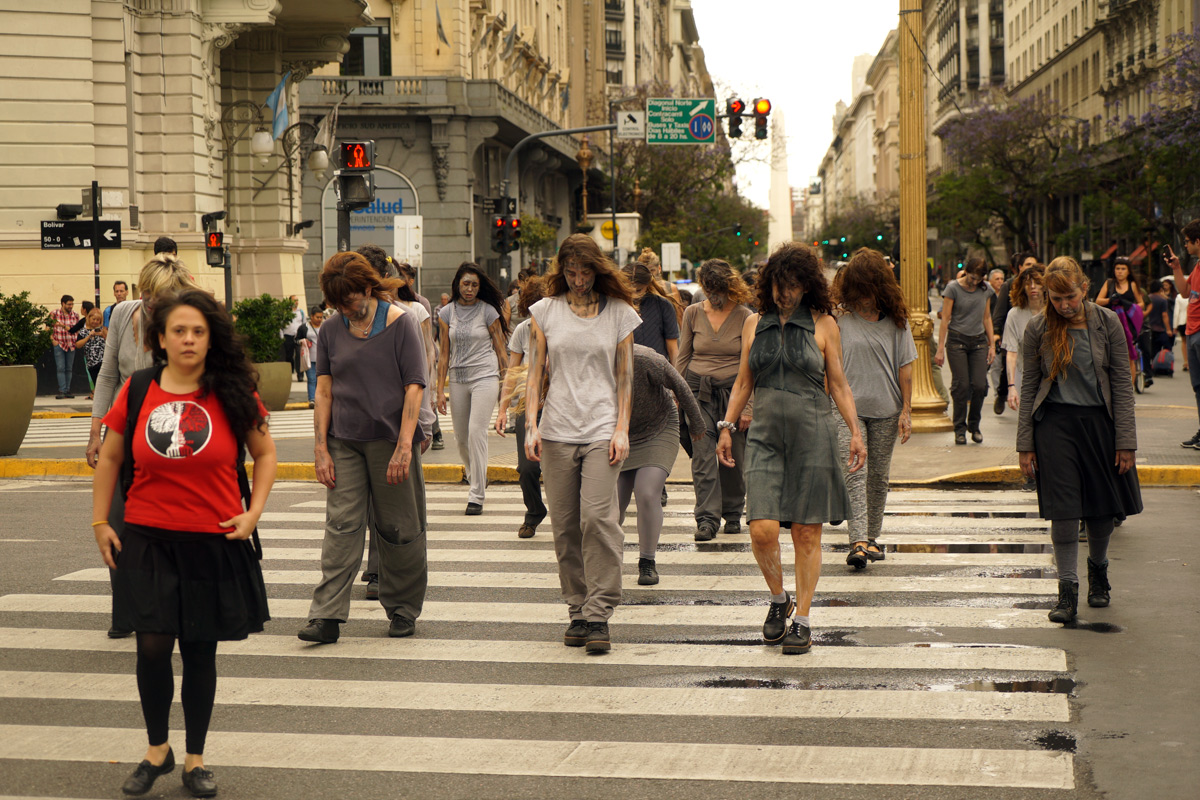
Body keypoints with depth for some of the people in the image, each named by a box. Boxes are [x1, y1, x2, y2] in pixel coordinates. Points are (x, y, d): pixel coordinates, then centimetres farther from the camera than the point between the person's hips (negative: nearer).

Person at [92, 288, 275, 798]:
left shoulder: (233, 394, -3)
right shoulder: (137, 392, -1)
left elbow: (265, 453, 9)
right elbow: (110, 457, 10)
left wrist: (253, 512, -1)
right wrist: (100, 522, 7)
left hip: (214, 542, 0)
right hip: (147, 540, 0)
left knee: (200, 651, 7)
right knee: (152, 646, -5)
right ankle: (157, 750, 18)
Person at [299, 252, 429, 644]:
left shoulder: (401, 323, -4)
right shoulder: (330, 331, 7)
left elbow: (414, 388, -8)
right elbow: (324, 392, 8)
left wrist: (404, 446, -15)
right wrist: (321, 447, 1)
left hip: (391, 438, -3)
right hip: (345, 441, 3)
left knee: (397, 529, 5)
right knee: (341, 524, -5)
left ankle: (403, 609, 20)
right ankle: (327, 616, -7)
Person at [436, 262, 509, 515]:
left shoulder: (488, 312, -2)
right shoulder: (447, 314, 6)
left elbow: (500, 349, 2)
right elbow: (444, 354, 9)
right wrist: (440, 390, 5)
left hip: (485, 377, -4)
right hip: (458, 379, 4)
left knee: (476, 432, -14)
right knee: (461, 436, 8)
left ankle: (477, 495, -9)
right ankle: (476, 475, 36)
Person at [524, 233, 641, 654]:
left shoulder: (619, 314, 7)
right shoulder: (545, 311, 9)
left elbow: (625, 377, 8)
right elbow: (534, 373, 9)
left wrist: (621, 429, -2)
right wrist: (532, 425, 0)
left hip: (601, 429, -2)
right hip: (557, 430, 2)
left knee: (597, 517, -14)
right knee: (564, 525, 2)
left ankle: (599, 615, -10)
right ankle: (577, 611, 12)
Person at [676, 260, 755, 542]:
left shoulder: (745, 318, -2)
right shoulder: (693, 313, 6)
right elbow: (682, 357, 13)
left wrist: (748, 407, -5)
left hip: (733, 391, -1)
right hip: (698, 390, 1)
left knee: (733, 457, 5)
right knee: (703, 456, -9)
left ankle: (732, 514, 22)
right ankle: (706, 518, -10)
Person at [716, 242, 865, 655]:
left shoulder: (823, 324, 3)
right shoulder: (755, 324, 11)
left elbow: (838, 384, 6)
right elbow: (744, 381, 18)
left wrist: (855, 431, -2)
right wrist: (727, 426, 10)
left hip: (812, 435, -2)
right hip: (766, 435, 2)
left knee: (806, 533, 0)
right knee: (762, 530, -10)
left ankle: (802, 620, 11)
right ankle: (778, 600, 16)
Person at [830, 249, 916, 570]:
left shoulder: (895, 318, 2)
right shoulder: (841, 318, -1)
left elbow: (905, 366, 4)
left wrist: (906, 410, 1)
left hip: (886, 410, 2)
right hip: (848, 407, -2)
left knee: (879, 476, 9)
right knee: (854, 474, -13)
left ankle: (872, 537, 23)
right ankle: (859, 541, -19)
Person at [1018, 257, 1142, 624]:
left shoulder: (1107, 323, -2)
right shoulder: (1037, 330, -2)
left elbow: (1122, 384, 0)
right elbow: (1028, 388, 4)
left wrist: (1125, 441, -3)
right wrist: (1025, 445, 1)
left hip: (1100, 421, 1)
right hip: (1055, 424, -1)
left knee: (1103, 506, 10)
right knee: (1063, 510, -7)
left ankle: (1098, 570, 36)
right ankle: (1067, 590, -1)